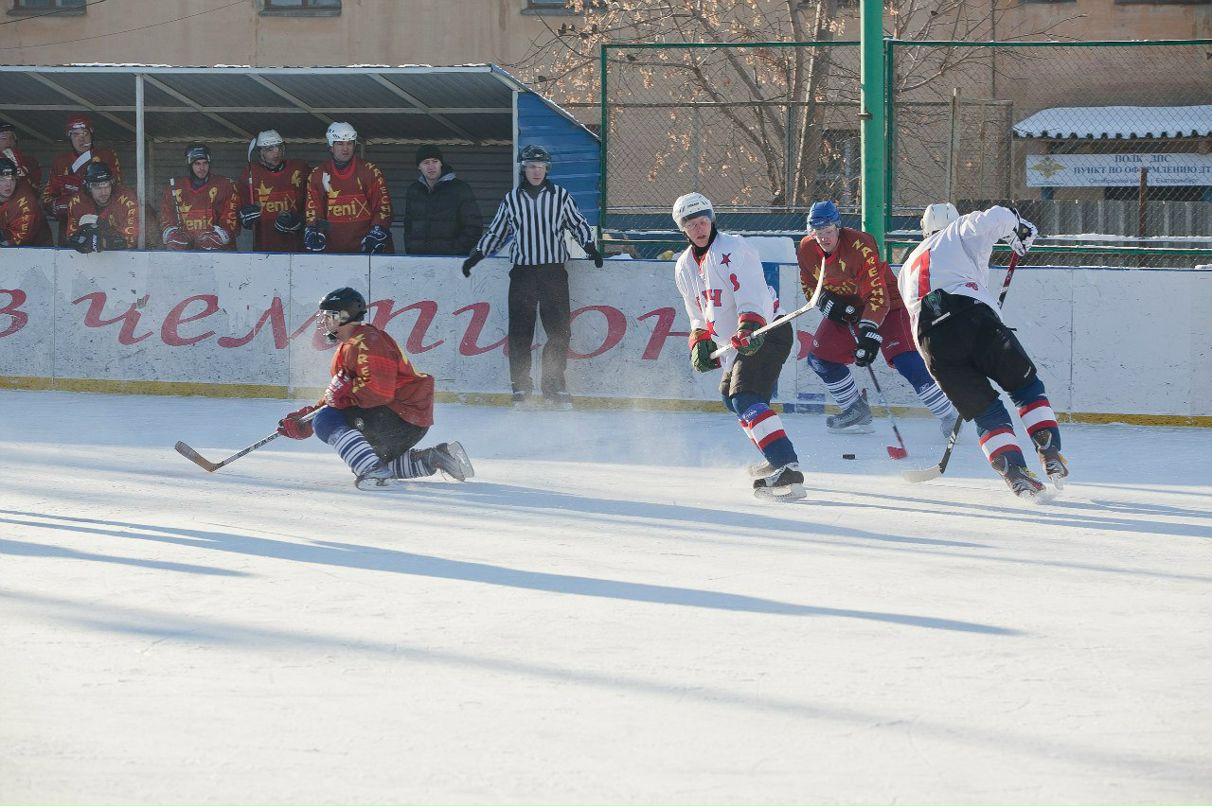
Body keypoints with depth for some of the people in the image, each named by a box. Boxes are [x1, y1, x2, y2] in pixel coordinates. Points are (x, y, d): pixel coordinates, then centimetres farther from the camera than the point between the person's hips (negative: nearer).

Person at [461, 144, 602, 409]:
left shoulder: (560, 196, 7)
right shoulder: (511, 199, 10)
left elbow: (578, 224, 16)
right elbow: (495, 232, 19)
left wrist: (590, 246, 2)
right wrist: (476, 256, 15)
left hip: (553, 271, -1)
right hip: (522, 272, 1)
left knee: (559, 331, -5)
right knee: (520, 332, -3)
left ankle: (553, 386, 5)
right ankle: (521, 389, 2)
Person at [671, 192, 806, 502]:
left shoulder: (733, 249, -15)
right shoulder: (685, 267, 13)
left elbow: (752, 294, -27)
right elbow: (698, 312, 23)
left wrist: (749, 328, -42)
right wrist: (700, 342, 6)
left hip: (767, 331, -10)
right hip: (737, 343, 10)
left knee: (746, 398, -25)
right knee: (730, 395, 24)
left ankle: (788, 470, -37)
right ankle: (776, 459, 37)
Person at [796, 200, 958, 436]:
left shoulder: (860, 246, -30)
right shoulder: (806, 250, -9)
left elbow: (877, 295, -33)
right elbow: (810, 287, 5)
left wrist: (869, 333, -40)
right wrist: (828, 304, -16)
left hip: (886, 305, -7)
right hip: (845, 308, 7)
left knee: (904, 360, -24)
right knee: (819, 357, 1)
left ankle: (948, 417, -21)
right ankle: (856, 412, 18)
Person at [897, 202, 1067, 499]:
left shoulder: (909, 266, 38)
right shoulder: (961, 231, 22)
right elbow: (996, 218, 3)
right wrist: (1019, 229, 24)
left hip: (930, 337, 4)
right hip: (972, 316, -4)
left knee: (984, 410, 10)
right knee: (1025, 383, 13)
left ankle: (1014, 471, -9)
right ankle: (1049, 453, -3)